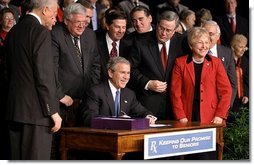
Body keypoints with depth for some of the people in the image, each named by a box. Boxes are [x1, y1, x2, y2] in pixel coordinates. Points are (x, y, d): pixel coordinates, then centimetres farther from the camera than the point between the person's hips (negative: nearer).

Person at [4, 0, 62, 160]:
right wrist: (53, 112, -13)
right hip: (36, 110, -8)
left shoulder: (13, 31, 13)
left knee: (17, 160, 11)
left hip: (14, 108, 8)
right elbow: (44, 76, -17)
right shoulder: (41, 32, -12)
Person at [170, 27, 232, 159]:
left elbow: (226, 91, 5)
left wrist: (220, 115, -5)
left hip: (210, 120, 0)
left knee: (207, 156, -9)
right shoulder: (180, 63, 7)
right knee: (190, 157, 0)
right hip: (188, 120, 0)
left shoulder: (216, 63, 9)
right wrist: (181, 117, -7)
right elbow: (175, 92, 3)